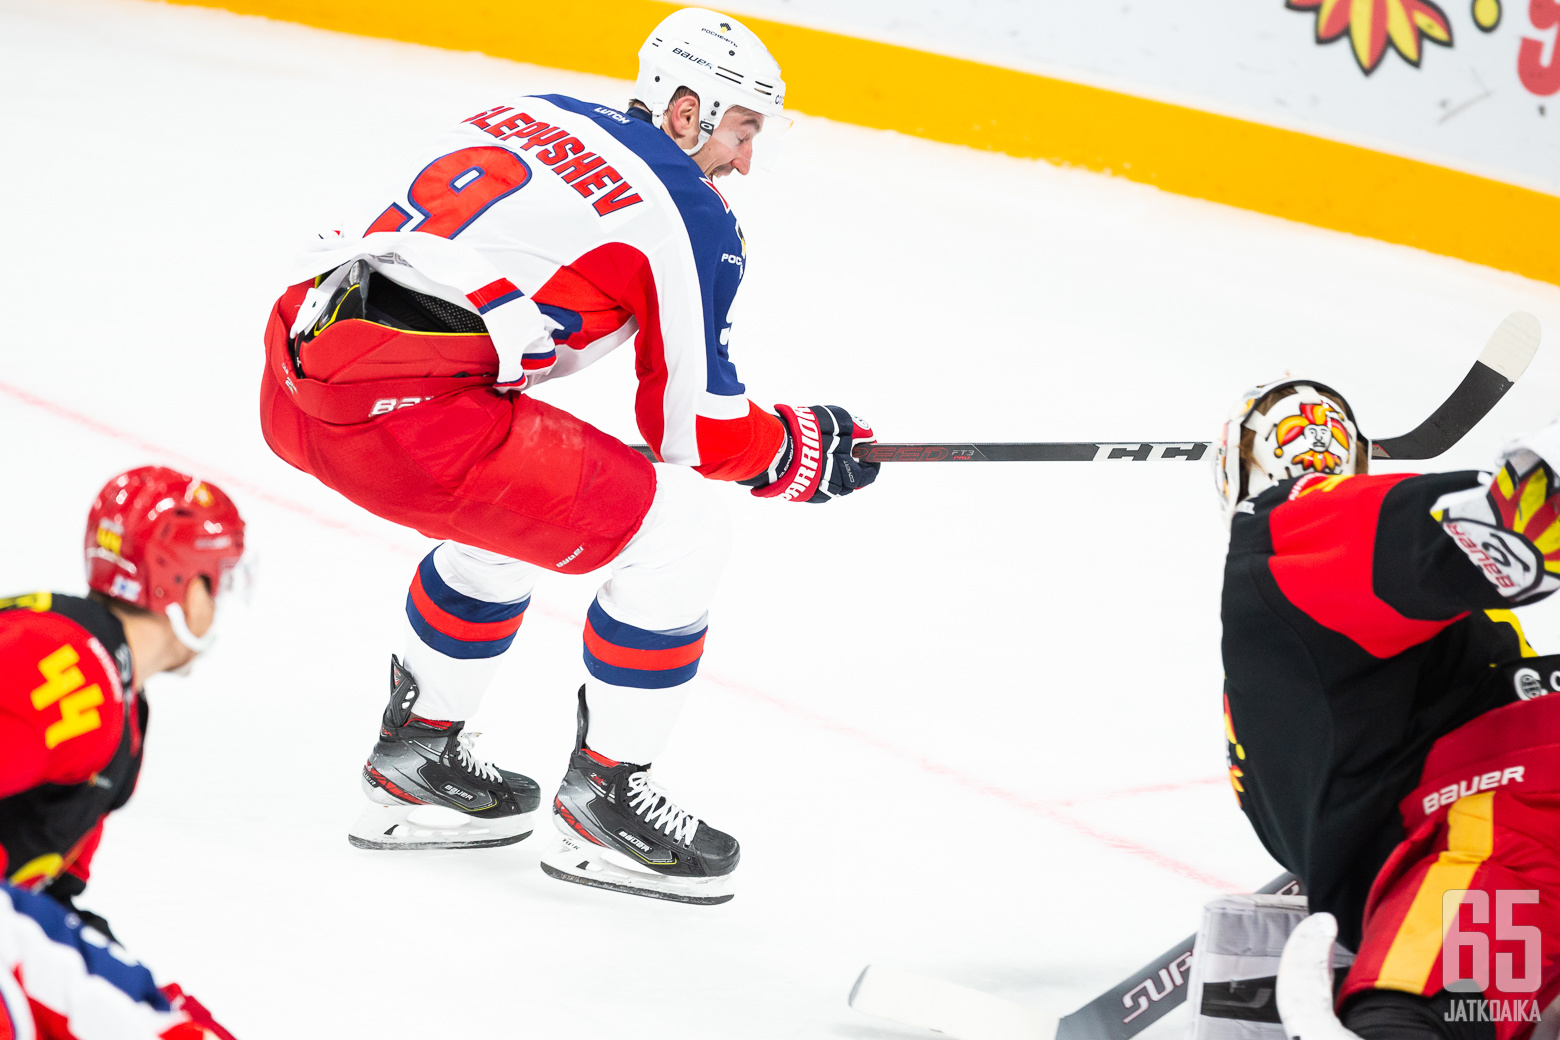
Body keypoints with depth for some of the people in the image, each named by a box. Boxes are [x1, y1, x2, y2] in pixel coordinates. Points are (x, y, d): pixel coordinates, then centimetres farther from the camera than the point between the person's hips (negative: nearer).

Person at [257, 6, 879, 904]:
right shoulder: (693, 217, 1)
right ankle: (603, 799, 11)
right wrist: (806, 448, 21)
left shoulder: (533, 119, 22)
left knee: (511, 512, 34)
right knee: (680, 532, 1)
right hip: (403, 410, -9)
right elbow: (697, 426, 4)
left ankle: (415, 761, 40)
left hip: (298, 368, 9)